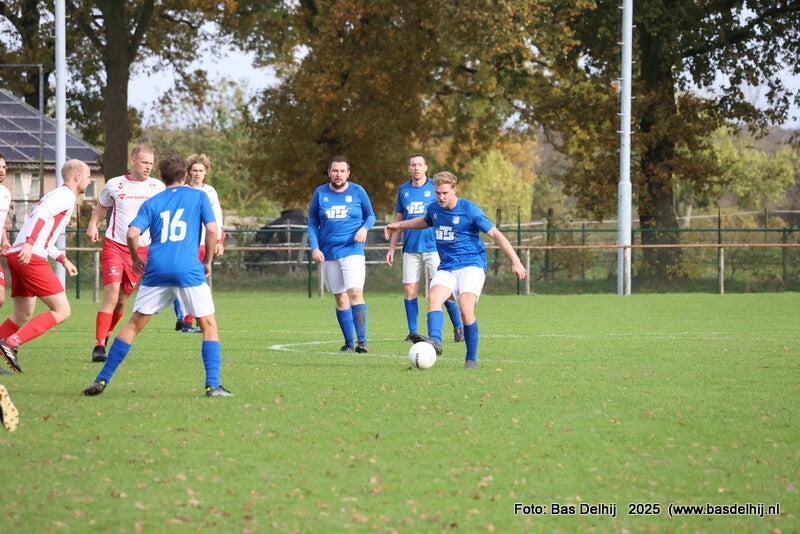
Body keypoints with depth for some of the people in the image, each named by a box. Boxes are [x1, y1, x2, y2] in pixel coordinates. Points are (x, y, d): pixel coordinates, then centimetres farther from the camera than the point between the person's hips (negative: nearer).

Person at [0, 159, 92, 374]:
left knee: (22, 316, 18)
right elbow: (41, 214, -20)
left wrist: (63, 260, 37)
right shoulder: (66, 196, -2)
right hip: (30, 257, -10)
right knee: (62, 311, -9)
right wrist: (29, 243, -31)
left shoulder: (55, 195, 29)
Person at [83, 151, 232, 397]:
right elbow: (212, 230, 0)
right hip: (189, 270, -2)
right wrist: (208, 262, 11)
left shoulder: (152, 203, 14)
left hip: (156, 269, 2)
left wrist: (136, 259, 18)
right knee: (209, 325, 8)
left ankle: (102, 380, 8)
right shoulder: (199, 197, 11)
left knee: (134, 324, 10)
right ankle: (213, 385, -5)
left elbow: (132, 233, 1)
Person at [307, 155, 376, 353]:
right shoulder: (320, 193, 4)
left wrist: (364, 228, -10)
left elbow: (370, 216, 11)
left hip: (353, 250, -3)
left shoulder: (357, 192, 1)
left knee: (355, 292, -19)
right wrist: (314, 248, -2)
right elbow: (312, 223, 10)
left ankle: (362, 340, -19)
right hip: (328, 254, 3)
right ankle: (348, 343, 15)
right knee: (340, 298, 7)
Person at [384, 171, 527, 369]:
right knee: (434, 297, -26)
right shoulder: (434, 209, 9)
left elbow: (495, 234, -8)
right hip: (446, 268, 5)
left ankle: (471, 359, -11)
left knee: (466, 309, -23)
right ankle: (434, 340, -49)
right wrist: (399, 225, 39)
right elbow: (425, 221, 36)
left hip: (471, 265, -5)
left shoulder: (470, 210, -9)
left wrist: (515, 261, -14)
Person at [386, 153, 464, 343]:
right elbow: (398, 220, 18)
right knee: (410, 290, 0)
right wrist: (391, 248, 15)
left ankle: (458, 328, 4)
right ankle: (413, 332, 9)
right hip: (411, 248, 4)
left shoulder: (435, 187, 0)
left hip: (433, 247, -3)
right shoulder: (403, 190, 10)